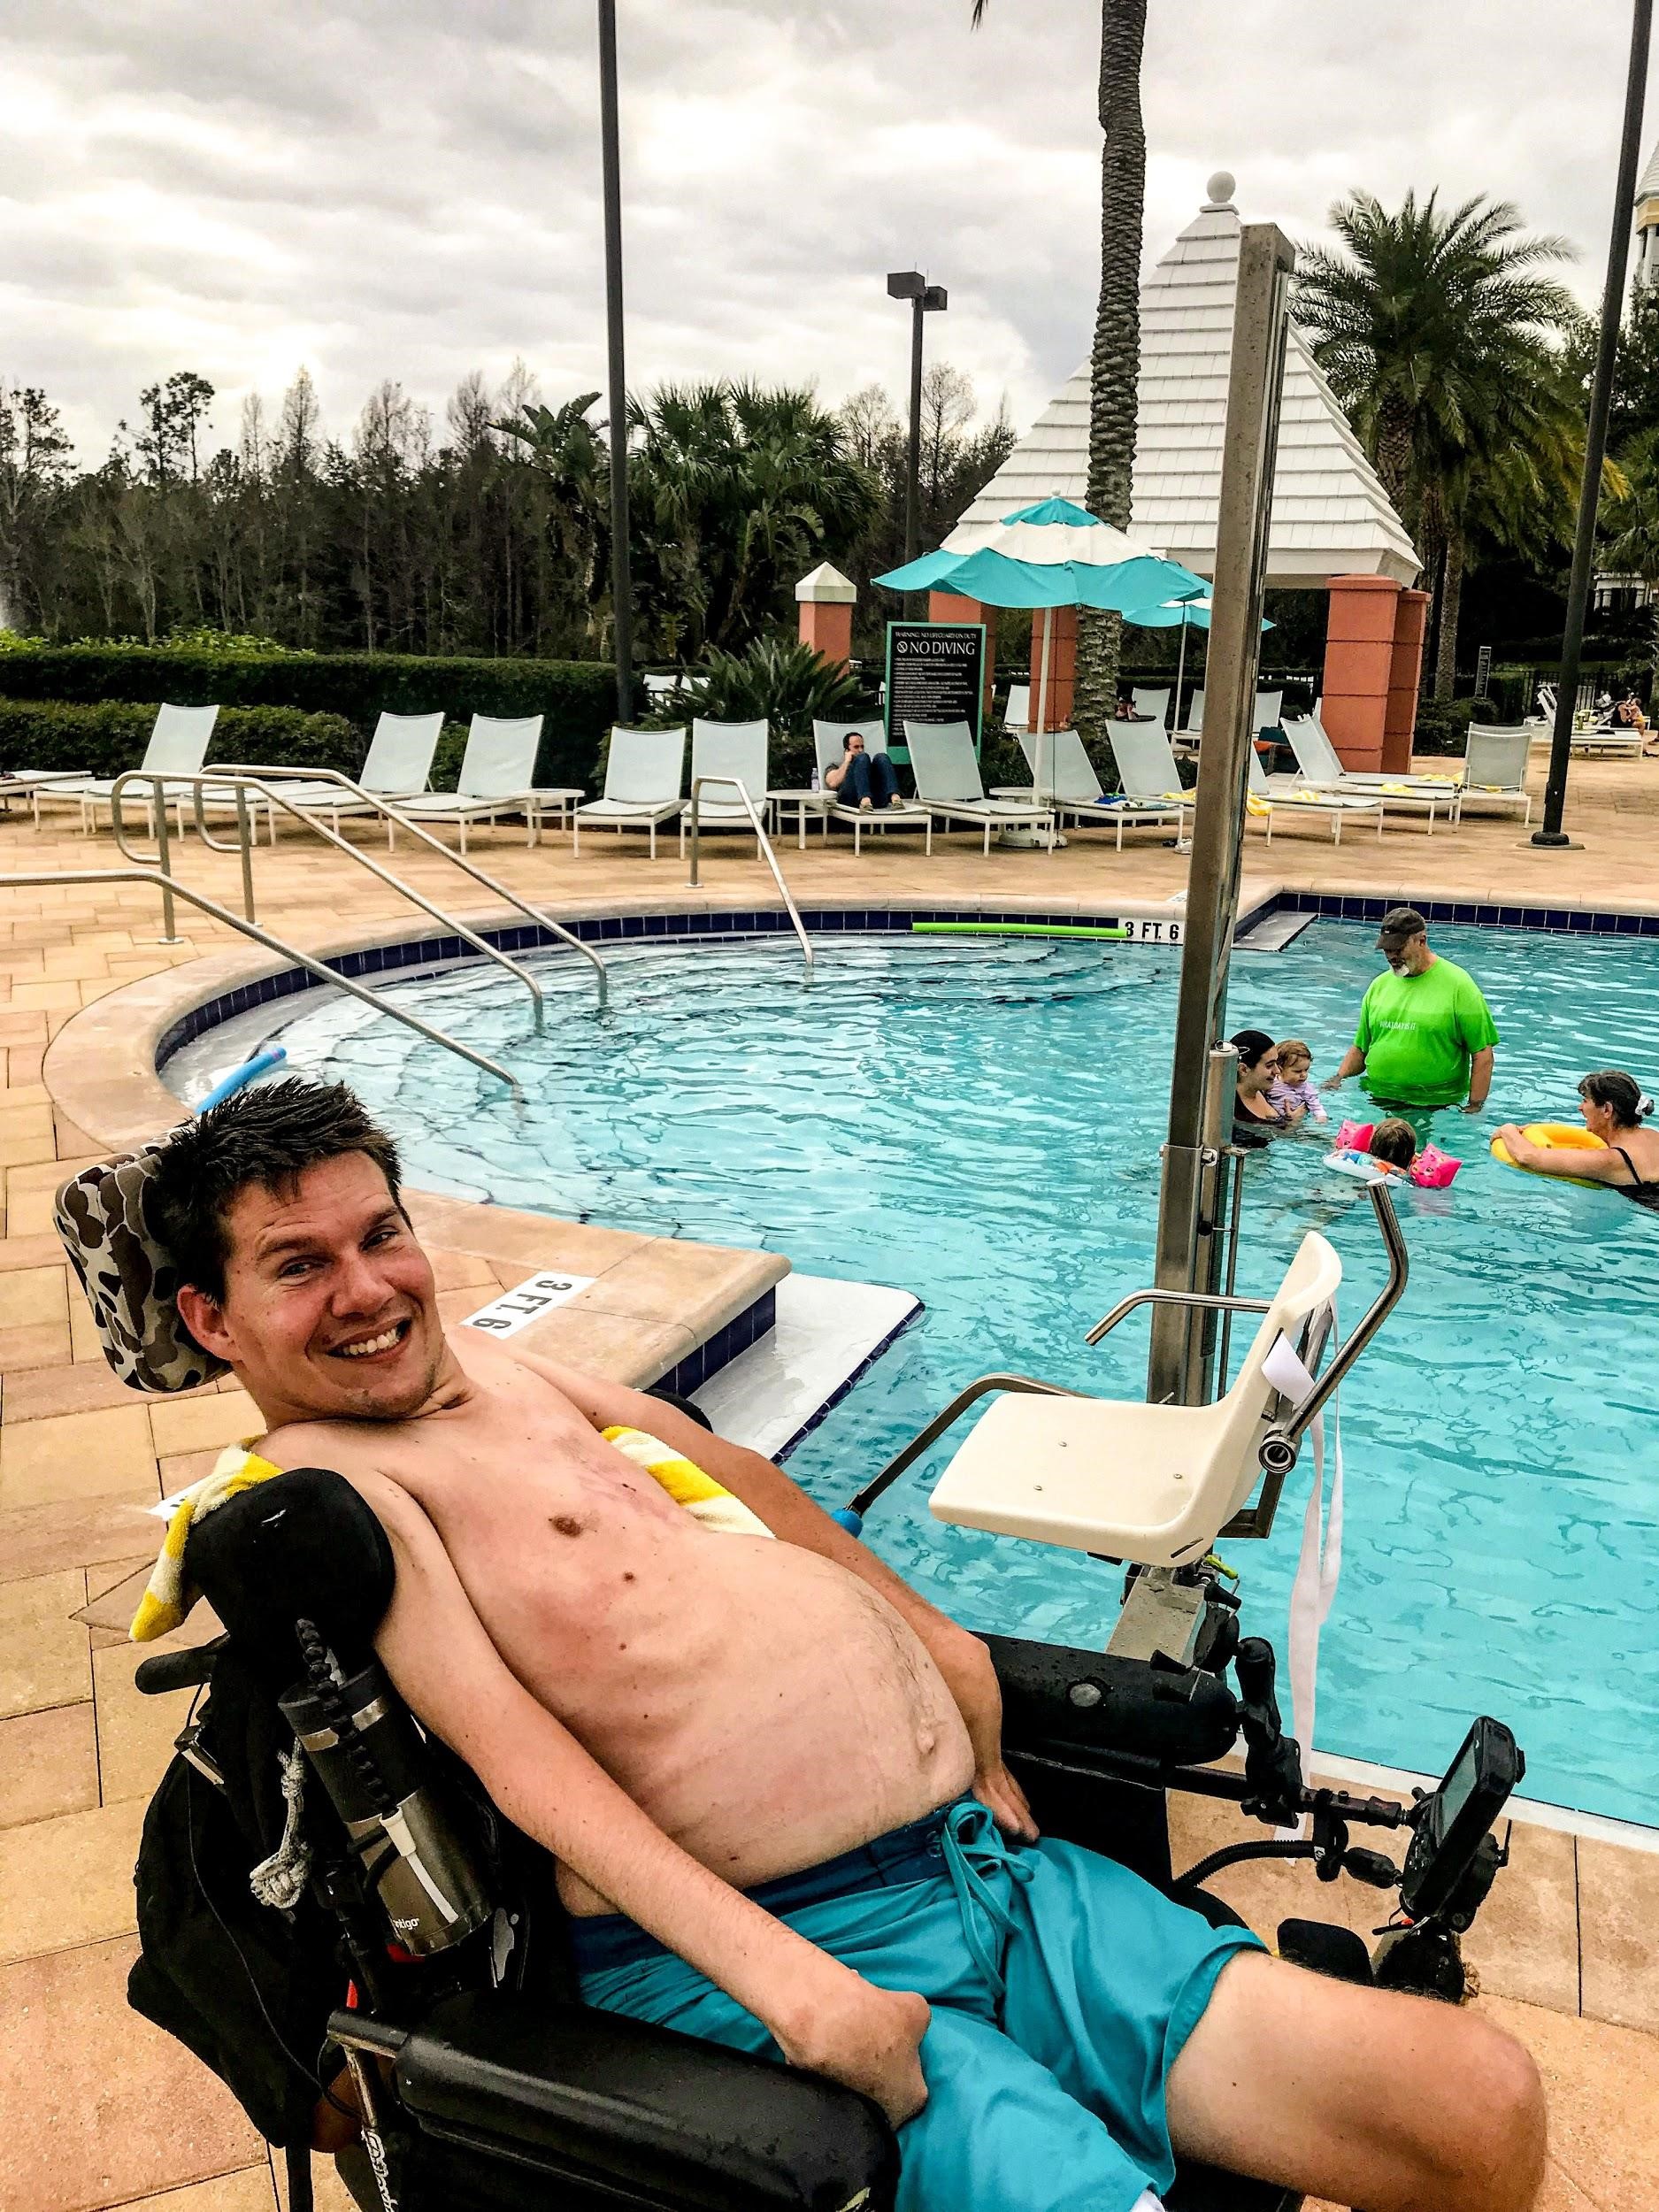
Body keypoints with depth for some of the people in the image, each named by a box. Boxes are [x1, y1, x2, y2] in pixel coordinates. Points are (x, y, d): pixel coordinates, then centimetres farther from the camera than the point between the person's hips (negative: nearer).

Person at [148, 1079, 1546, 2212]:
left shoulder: (497, 1366, 17)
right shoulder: (322, 1478, -7)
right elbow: (513, 1747, -17)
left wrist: (929, 1633, 23)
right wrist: (794, 1991, -24)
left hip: (989, 1864, 7)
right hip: (741, 1953, -7)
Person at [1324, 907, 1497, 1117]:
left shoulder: (1458, 985, -4)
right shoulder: (1379, 985, 12)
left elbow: (1482, 1053, -4)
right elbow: (1360, 1048, 20)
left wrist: (1475, 1107, -10)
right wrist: (1339, 1078, 2)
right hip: (1376, 1102, 4)